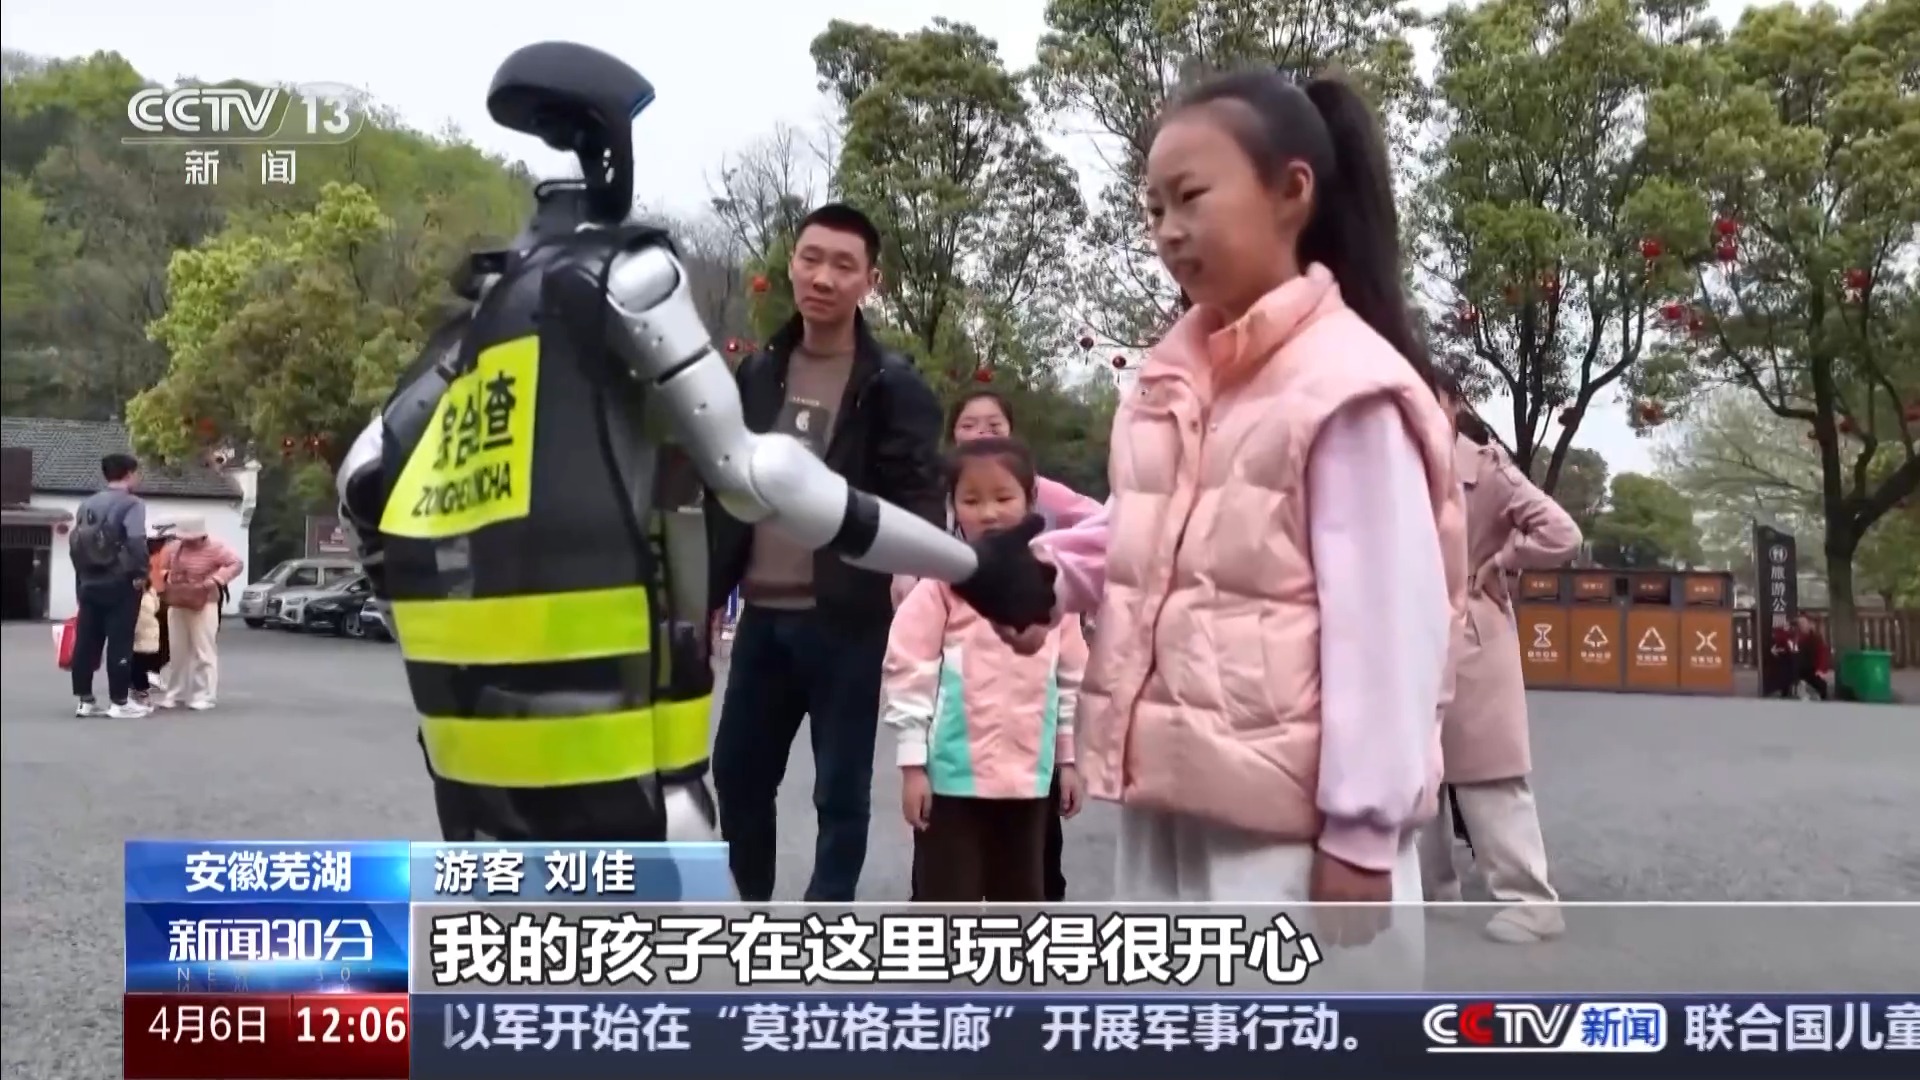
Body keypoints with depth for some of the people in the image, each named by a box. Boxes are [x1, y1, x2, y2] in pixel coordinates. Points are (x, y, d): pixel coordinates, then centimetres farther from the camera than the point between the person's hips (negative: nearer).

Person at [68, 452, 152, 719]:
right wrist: (141, 573, -10)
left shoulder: (86, 505, 13)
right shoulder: (131, 504, -9)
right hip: (120, 584, -7)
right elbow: (136, 543, -21)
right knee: (120, 642, -2)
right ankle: (119, 702, 1)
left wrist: (82, 574, 18)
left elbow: (74, 543, 12)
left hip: (89, 583, 7)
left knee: (86, 642, 9)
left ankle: (84, 700, 13)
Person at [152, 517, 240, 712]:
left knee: (203, 652, -5)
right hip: (176, 606, 7)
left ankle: (203, 696, 0)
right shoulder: (177, 546, 8)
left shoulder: (214, 548, -11)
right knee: (177, 653, 13)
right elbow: (166, 566, 22)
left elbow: (236, 563, -16)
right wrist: (166, 583, 3)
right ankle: (172, 694, 20)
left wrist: (215, 580, -25)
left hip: (202, 606, -6)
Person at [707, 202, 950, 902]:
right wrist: (710, 591, 10)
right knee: (737, 773, 14)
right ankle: (755, 910, 35)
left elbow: (920, 496, -8)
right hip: (763, 615, 5)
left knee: (841, 788, 5)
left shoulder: (893, 386, -3)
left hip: (847, 618, -4)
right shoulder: (757, 373, 10)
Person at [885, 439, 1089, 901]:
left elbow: (1072, 678, 11)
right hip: (954, 774, -4)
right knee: (947, 900, 4)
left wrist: (1068, 758, 13)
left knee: (1022, 899, 17)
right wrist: (913, 762, -10)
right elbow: (908, 671, -9)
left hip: (1029, 773, 4)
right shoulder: (944, 581, -8)